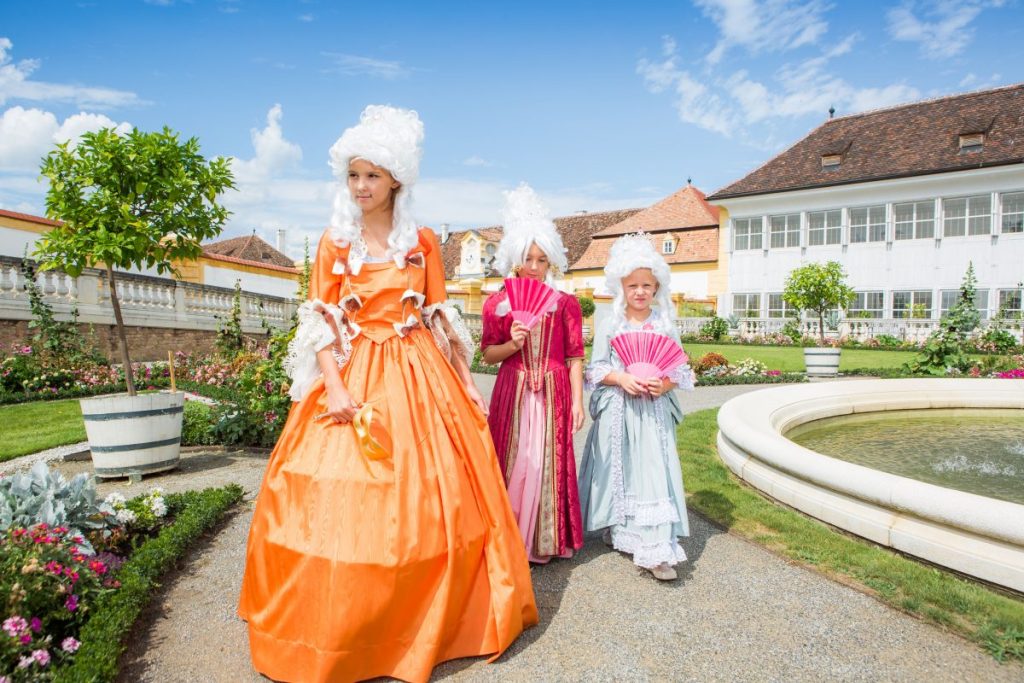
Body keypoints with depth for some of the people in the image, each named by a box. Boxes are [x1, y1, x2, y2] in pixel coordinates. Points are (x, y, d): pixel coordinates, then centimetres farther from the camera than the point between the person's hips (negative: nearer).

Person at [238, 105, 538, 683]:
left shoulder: (423, 241, 6)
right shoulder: (335, 242, 4)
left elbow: (439, 315, 7)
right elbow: (320, 320, -1)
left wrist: (466, 381, 3)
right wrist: (334, 387, -13)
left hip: (418, 377, 1)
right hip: (354, 375, 0)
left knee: (426, 500, 5)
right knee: (342, 507, 2)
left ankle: (434, 619, 28)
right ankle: (343, 633, 25)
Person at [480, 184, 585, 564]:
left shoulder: (566, 303, 1)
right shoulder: (498, 303, 2)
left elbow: (575, 357, 2)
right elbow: (488, 354, 5)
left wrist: (577, 401, -3)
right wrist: (512, 344, -14)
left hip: (553, 393, 0)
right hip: (512, 391, 1)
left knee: (547, 462, 5)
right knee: (511, 462, 6)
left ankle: (543, 540, 21)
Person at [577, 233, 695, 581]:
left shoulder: (664, 324, 4)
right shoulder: (609, 324, 1)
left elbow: (681, 369, 6)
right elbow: (596, 368, 1)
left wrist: (666, 384, -14)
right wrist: (621, 379, -16)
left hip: (654, 410, 1)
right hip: (617, 409, 0)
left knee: (655, 470, -4)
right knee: (617, 467, 9)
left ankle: (656, 549, 1)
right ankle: (617, 527, 32)